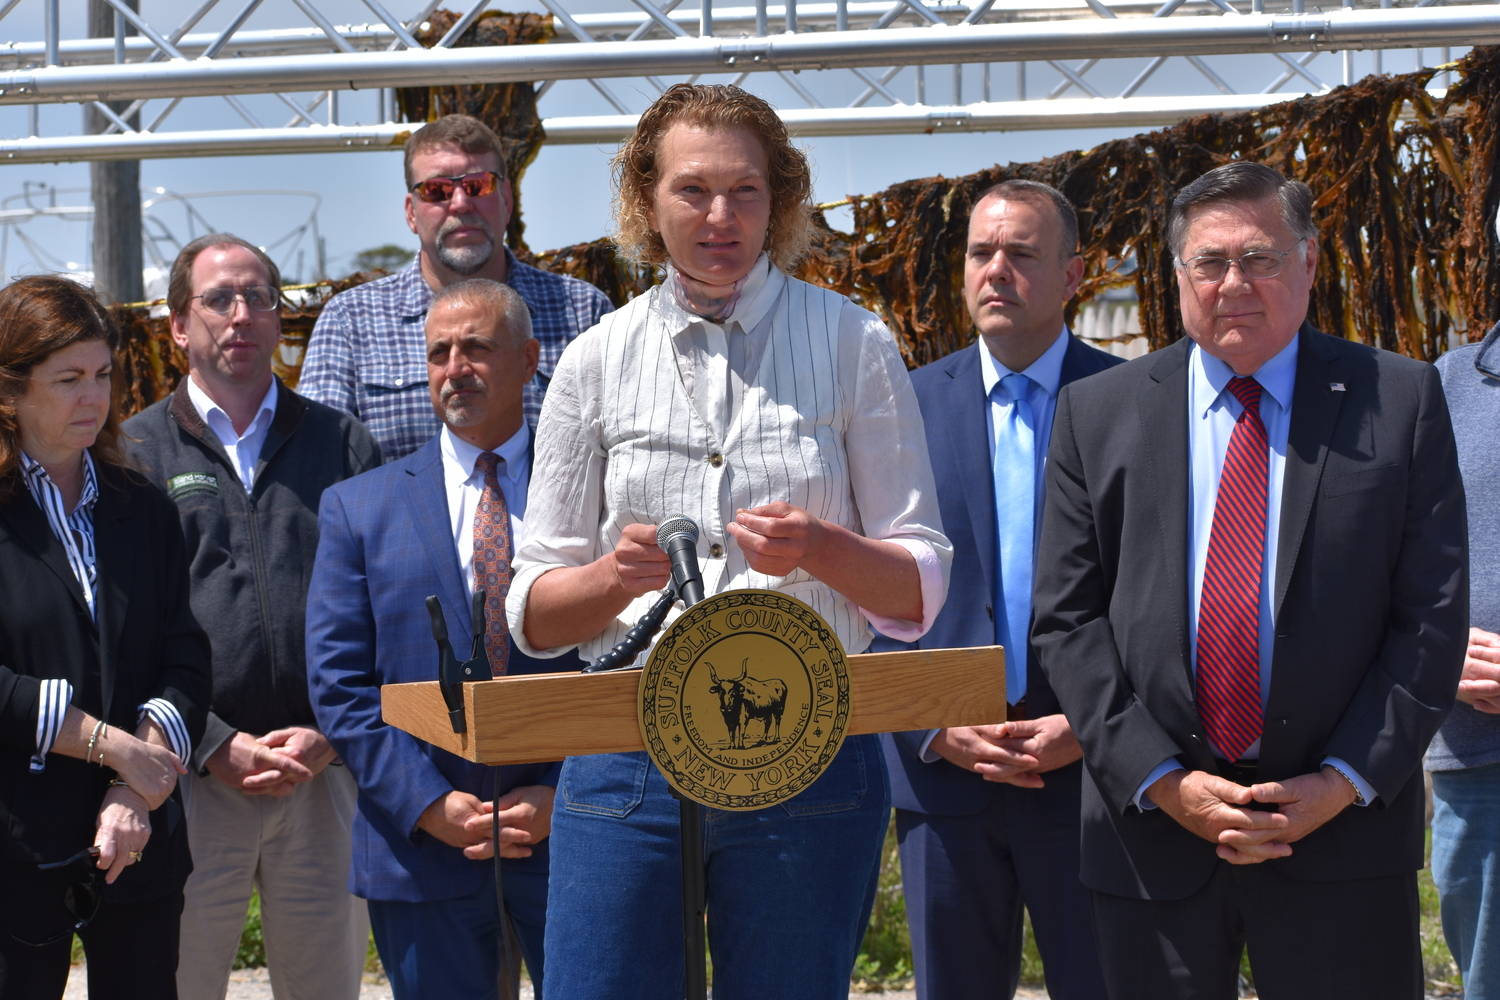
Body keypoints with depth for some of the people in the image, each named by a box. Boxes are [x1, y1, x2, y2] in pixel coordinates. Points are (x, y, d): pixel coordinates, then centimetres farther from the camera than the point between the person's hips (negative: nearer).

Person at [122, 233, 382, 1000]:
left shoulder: (341, 443, 12)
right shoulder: (135, 452, 7)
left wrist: (331, 736, -7)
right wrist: (218, 746, -11)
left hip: (324, 772, 2)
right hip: (193, 775, -1)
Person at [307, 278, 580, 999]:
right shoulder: (359, 508, 7)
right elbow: (339, 686, 1)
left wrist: (562, 794, -10)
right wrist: (433, 806, -9)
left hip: (567, 826, -1)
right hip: (422, 842, 1)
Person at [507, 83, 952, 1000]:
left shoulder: (852, 345, 5)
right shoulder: (598, 362, 8)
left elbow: (919, 590, 2)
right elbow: (536, 613, 7)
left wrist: (819, 550, -18)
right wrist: (618, 574, -14)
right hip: (626, 756, 1)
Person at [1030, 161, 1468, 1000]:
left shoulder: (1401, 401, 4)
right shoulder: (1098, 413, 7)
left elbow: (1433, 614, -1)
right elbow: (1067, 619, 2)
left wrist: (1345, 782, -9)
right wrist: (1160, 780, -8)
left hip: (1342, 836, -1)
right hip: (1153, 832, 1)